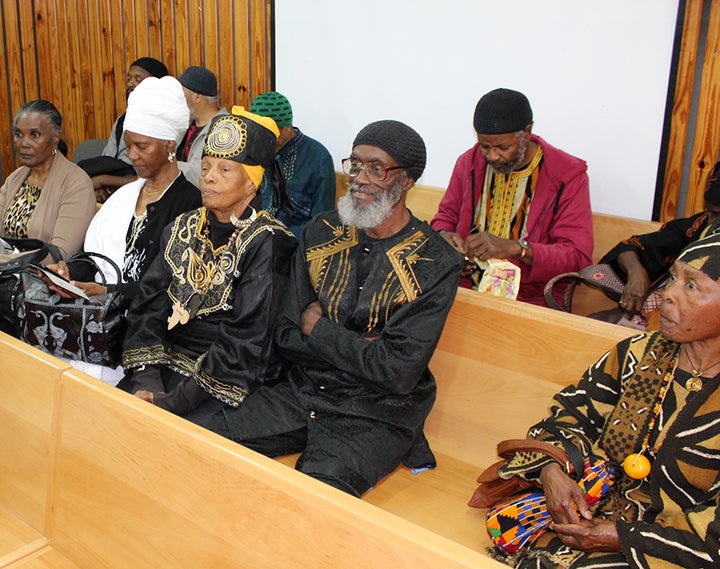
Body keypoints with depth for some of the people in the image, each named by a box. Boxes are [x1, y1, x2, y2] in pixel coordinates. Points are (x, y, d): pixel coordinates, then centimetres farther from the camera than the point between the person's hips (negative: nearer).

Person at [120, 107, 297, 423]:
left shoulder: (267, 243, -11)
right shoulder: (183, 229, 9)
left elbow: (246, 341, -17)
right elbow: (148, 306, 4)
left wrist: (177, 401, -20)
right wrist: (146, 380, -11)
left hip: (229, 383, -5)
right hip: (168, 361, 6)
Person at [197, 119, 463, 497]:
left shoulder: (436, 264, -11)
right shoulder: (321, 233, 4)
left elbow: (398, 373, -18)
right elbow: (286, 336, 3)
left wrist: (318, 329, -9)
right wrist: (356, 346, -13)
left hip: (375, 413, -4)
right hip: (299, 391, 5)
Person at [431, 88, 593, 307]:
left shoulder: (568, 175, -3)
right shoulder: (469, 162, 10)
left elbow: (578, 256, -9)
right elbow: (445, 217, 23)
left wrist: (515, 248, -24)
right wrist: (444, 236, -3)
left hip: (529, 300, -4)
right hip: (464, 288, 4)